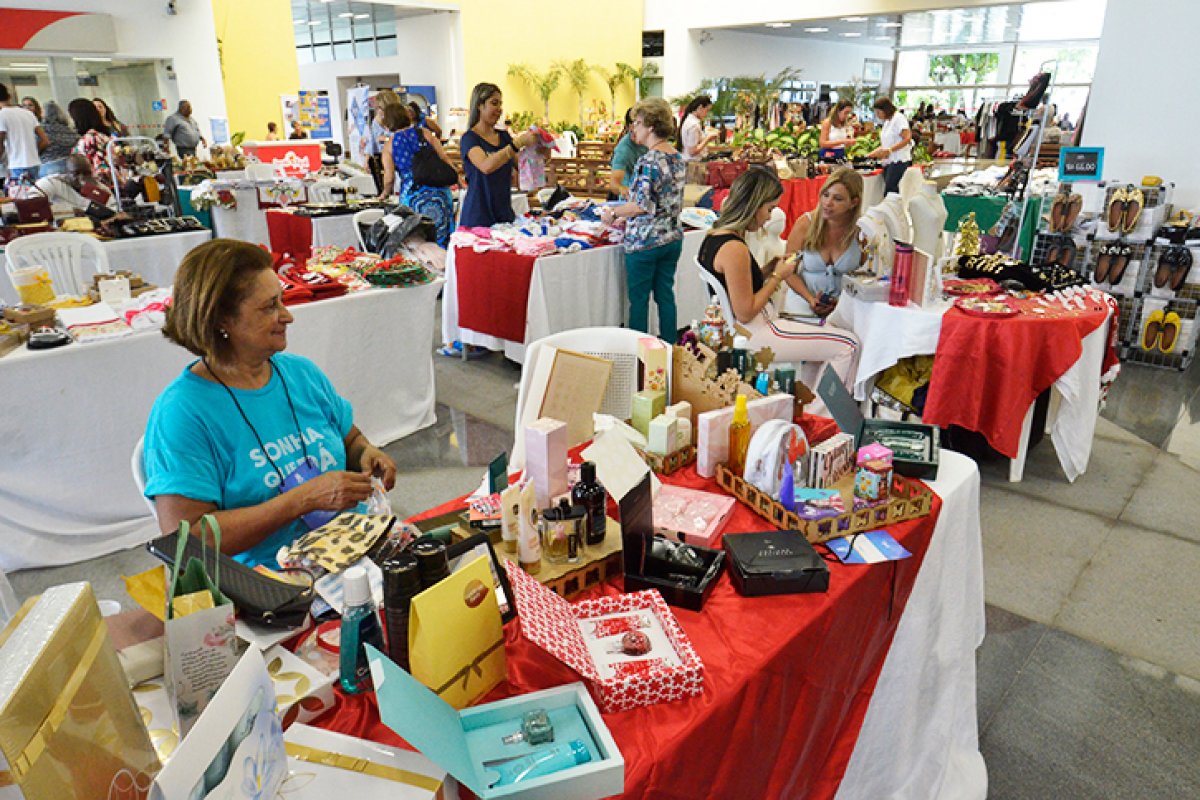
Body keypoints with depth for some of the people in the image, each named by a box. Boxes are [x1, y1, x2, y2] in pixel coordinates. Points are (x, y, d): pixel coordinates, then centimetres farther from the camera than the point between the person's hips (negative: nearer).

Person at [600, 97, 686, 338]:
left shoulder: (648, 161, -17)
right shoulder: (679, 159, 9)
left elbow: (642, 205, -22)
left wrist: (612, 213, -7)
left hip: (644, 241, -8)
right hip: (673, 237, 8)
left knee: (639, 299, 3)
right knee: (665, 295, 14)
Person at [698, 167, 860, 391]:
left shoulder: (713, 236, 7)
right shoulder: (734, 249, -24)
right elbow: (745, 313, -22)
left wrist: (770, 269, 5)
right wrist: (777, 276, -11)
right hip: (751, 337, -11)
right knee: (848, 345, -7)